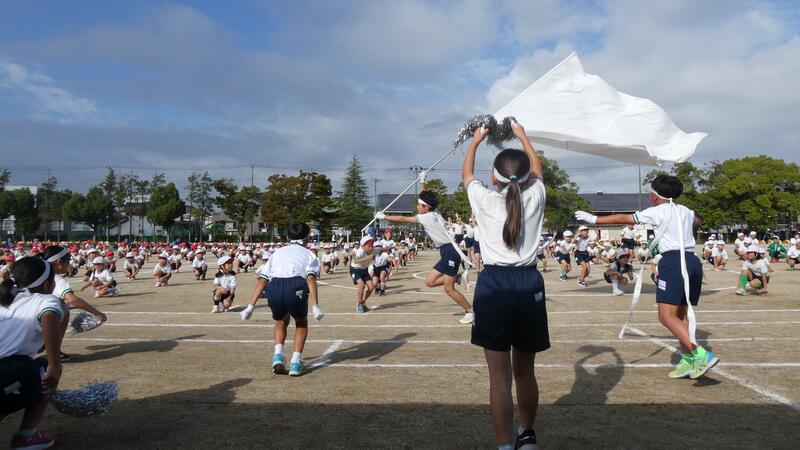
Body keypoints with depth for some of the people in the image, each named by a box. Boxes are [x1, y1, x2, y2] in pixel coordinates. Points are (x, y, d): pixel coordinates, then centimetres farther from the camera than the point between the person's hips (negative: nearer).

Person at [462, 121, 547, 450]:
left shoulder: (485, 200, -1)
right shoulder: (535, 197, 3)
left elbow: (466, 174, 21)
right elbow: (537, 170, 27)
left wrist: (476, 140, 36)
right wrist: (523, 137, 41)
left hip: (493, 284, -2)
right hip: (529, 284, 3)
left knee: (500, 376, 1)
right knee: (524, 371, 18)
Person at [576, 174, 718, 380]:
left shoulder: (657, 212, -1)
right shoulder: (685, 211, 19)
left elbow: (624, 218, -1)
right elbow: (698, 222, 43)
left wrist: (594, 219, 5)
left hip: (673, 261, -8)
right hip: (693, 261, 8)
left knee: (667, 316, -12)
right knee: (682, 315, 12)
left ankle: (701, 355, -22)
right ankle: (688, 362, 12)